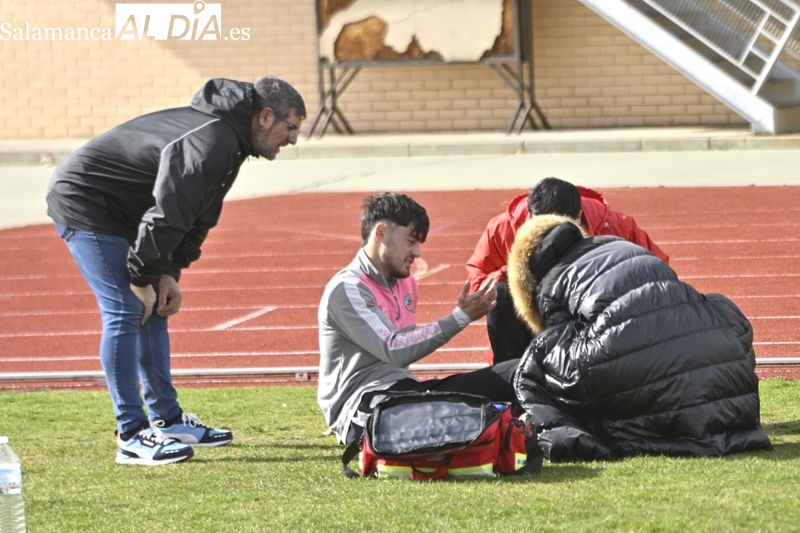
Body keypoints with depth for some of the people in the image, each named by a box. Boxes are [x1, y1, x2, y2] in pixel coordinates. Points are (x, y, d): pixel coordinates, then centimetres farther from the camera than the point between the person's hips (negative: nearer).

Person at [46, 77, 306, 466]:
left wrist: (170, 274, 3)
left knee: (153, 309, 12)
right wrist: (144, 278, -19)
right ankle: (132, 436, -13)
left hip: (117, 214, 11)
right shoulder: (211, 142, -25)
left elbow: (199, 216, 13)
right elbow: (166, 214, -28)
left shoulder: (229, 138, 9)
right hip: (83, 203, -11)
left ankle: (166, 420, 19)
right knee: (124, 312, -13)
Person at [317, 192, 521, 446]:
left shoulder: (404, 282, 19)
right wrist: (461, 317, -18)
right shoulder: (346, 289, -9)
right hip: (361, 407, -9)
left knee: (513, 373, -6)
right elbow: (394, 352, -19)